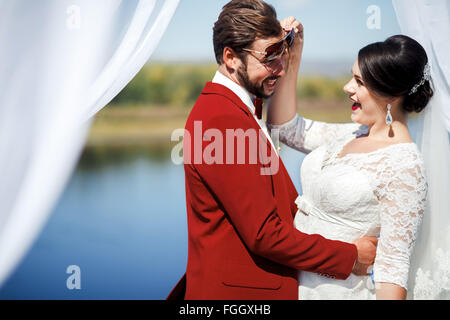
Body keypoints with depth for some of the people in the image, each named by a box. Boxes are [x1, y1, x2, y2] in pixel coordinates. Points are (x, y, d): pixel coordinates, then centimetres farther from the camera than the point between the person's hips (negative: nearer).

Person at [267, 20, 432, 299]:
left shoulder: (404, 166, -20)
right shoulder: (355, 134, 4)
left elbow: (394, 266, -21)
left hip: (337, 291, -8)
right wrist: (292, 60, 2)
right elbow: (286, 128, 12)